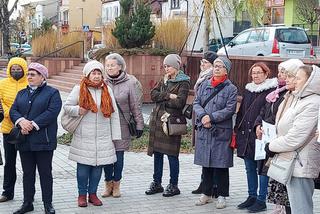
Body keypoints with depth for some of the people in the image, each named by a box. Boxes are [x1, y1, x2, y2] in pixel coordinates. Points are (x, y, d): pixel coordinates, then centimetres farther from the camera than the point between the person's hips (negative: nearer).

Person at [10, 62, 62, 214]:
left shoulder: (52, 93, -1)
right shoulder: (22, 93, 18)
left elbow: (52, 112, -14)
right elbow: (13, 110, 8)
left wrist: (33, 124, -19)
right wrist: (21, 121, -14)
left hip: (43, 140, -5)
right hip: (24, 140, 5)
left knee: (45, 173, 2)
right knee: (27, 173, 11)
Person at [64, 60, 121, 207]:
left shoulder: (107, 90, 7)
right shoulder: (79, 89, -1)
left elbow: (114, 114, 9)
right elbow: (66, 106, 6)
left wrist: (115, 135, 6)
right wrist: (78, 110, -15)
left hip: (103, 139, 2)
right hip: (83, 138, -2)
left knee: (98, 166, 7)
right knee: (83, 167, 2)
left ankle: (93, 194, 21)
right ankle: (82, 195, 17)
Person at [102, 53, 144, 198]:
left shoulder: (130, 83, -4)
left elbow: (136, 107, -1)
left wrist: (139, 125, -1)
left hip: (122, 125, -2)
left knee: (119, 156, 4)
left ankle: (116, 185, 19)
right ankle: (108, 184, 19)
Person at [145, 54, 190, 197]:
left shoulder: (183, 82, -4)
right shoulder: (164, 80, 16)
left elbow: (180, 102, -17)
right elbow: (153, 94, 2)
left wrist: (162, 99, -6)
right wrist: (168, 96, -13)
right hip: (157, 119, 7)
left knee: (172, 154, -1)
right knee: (157, 153, 10)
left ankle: (173, 185, 10)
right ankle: (157, 183, 20)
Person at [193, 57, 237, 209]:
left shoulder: (231, 89, -2)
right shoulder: (205, 85, 10)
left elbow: (230, 109, -11)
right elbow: (196, 103, 6)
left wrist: (211, 117, -17)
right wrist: (203, 116, -13)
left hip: (221, 132, -4)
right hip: (204, 130, 4)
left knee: (220, 164, 1)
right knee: (206, 163, 12)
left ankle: (221, 196, 13)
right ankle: (206, 193, 24)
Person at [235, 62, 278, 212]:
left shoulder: (271, 90, -7)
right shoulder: (248, 90, 15)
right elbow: (241, 111, 19)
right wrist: (237, 130, 13)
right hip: (246, 135, 7)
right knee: (250, 167, 14)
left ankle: (261, 200, 9)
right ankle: (252, 197, 25)